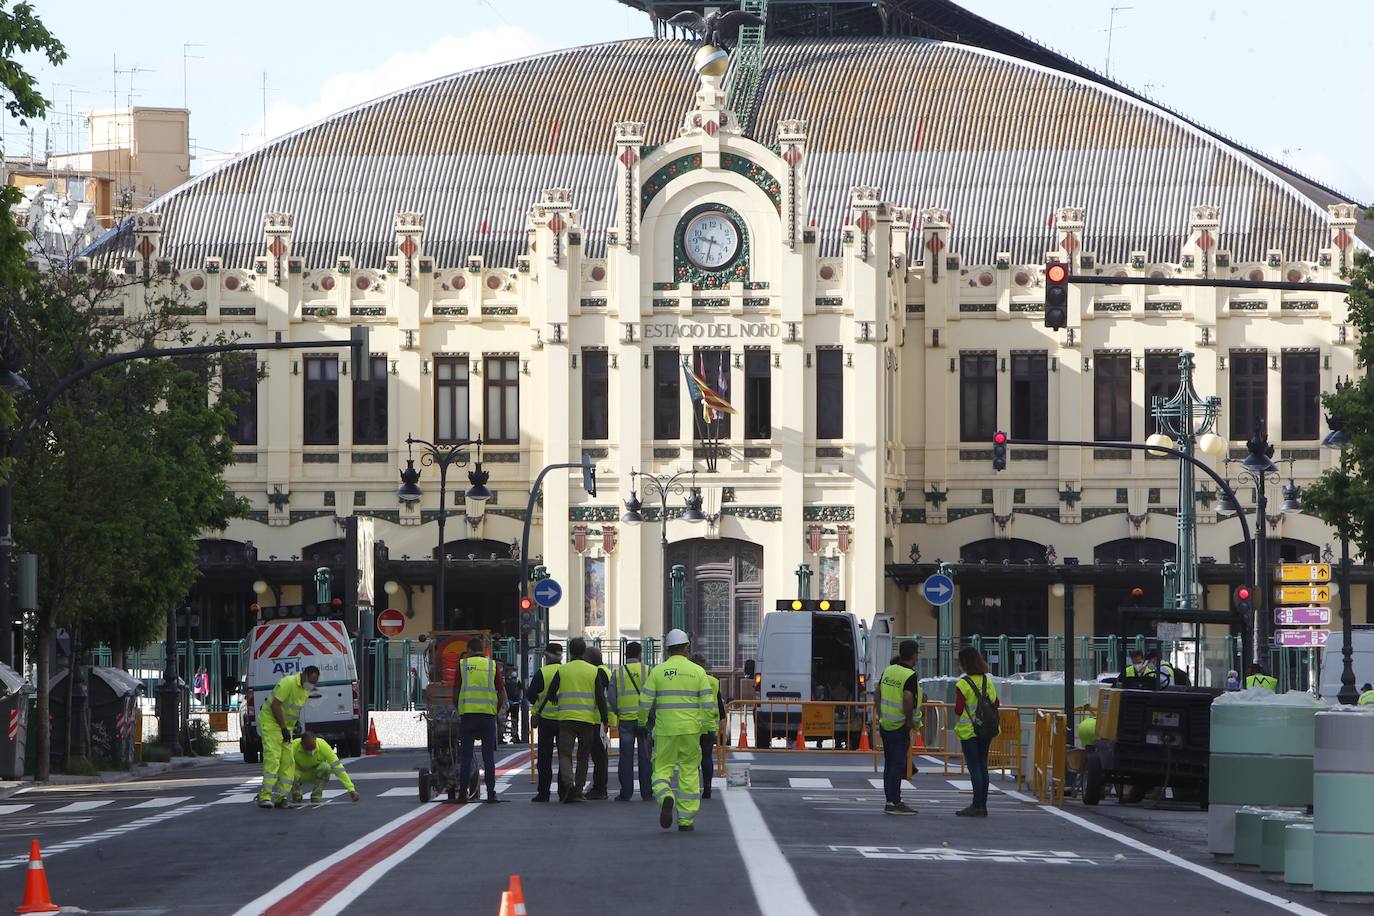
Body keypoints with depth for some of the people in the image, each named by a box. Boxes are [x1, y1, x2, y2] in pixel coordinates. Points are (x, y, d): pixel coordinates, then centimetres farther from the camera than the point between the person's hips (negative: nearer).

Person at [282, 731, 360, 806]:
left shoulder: (322, 745, -29)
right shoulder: (293, 747, -30)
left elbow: (337, 767, -29)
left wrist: (351, 789, -33)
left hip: (316, 774, 1)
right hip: (300, 773, 0)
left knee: (325, 767, -33)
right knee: (292, 775, -35)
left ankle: (316, 797, -12)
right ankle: (296, 797, -2)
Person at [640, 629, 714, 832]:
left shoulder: (658, 672, 0)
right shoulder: (697, 671, 1)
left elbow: (645, 702, -1)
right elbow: (708, 704, -3)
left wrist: (642, 721, 16)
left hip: (665, 730, -1)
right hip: (690, 730, 1)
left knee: (662, 769, 8)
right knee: (689, 771, 9)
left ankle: (666, 797, -23)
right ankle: (686, 819, 9)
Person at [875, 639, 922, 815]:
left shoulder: (888, 671, 9)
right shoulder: (910, 676, -15)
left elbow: (877, 696, 14)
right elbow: (908, 700, -26)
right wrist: (910, 720, -12)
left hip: (885, 725, 7)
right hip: (900, 727, -7)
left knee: (889, 764, 13)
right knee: (897, 764, -4)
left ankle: (892, 801, 19)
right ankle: (894, 803, -4)